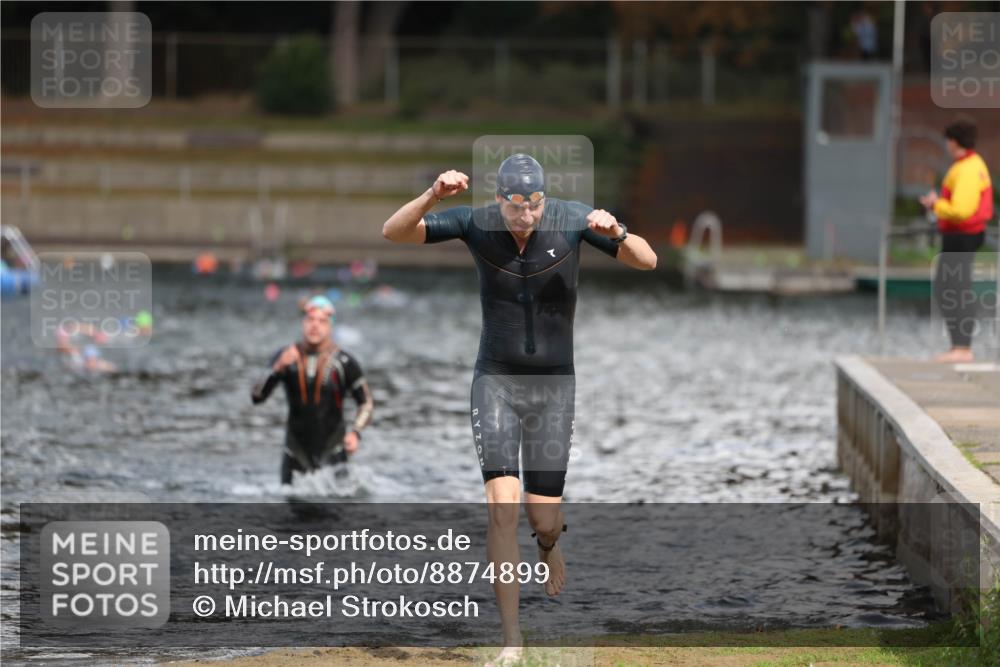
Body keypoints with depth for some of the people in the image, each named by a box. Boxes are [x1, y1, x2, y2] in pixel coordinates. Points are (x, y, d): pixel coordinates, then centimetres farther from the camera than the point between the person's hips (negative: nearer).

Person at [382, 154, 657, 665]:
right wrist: (434, 195, -36)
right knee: (503, 505, -17)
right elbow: (393, 232, -18)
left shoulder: (570, 219, -12)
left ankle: (549, 545, 43)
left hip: (554, 387, 1)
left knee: (543, 519, 2)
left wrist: (616, 233, -37)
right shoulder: (477, 223, -12)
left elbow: (647, 262, -15)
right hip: (496, 381, -1)